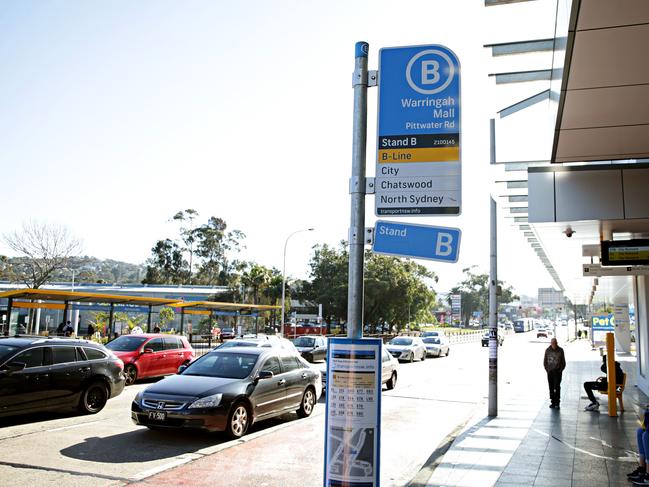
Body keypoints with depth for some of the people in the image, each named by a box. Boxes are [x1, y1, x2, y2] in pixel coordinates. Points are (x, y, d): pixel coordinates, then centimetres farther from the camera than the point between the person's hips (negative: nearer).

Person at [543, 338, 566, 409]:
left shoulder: (560, 350, -3)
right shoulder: (547, 350, 2)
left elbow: (563, 362, 3)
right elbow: (545, 361, 10)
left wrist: (560, 370, -4)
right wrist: (547, 370, 1)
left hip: (557, 372, -2)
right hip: (550, 372, 2)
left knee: (557, 387, -8)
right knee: (551, 388, 5)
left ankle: (557, 403, -6)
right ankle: (552, 402, 13)